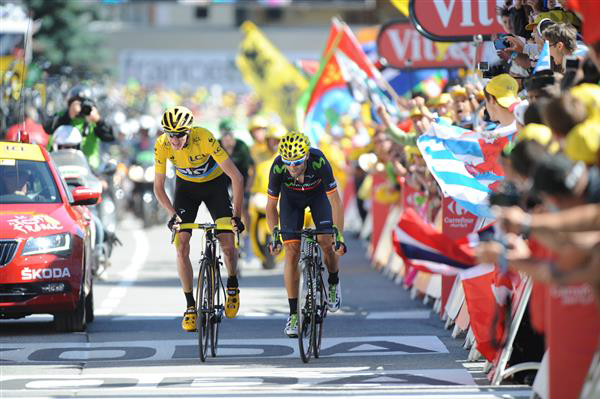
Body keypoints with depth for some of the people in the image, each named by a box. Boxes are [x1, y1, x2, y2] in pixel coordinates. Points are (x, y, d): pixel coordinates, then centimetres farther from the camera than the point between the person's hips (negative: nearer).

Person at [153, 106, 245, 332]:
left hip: (214, 184, -2)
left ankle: (232, 286, 19)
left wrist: (236, 216, -36)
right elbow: (158, 188, -16)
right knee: (182, 247, -11)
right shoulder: (162, 145, -26)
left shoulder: (204, 138, -35)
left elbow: (236, 177, -33)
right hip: (186, 186, 2)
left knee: (227, 243, -11)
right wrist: (173, 215, -32)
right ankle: (190, 306, -2)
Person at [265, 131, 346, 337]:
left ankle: (334, 282, 14)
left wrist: (339, 236, -36)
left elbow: (335, 202, -32)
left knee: (326, 241, -18)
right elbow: (271, 206, -20)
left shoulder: (319, 162, -38)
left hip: (318, 194, -1)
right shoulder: (278, 167, -34)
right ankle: (294, 314, -6)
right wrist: (275, 235, -32)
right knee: (292, 251, -11)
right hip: (291, 198, 1)